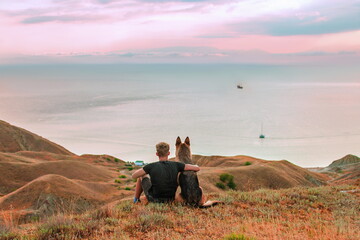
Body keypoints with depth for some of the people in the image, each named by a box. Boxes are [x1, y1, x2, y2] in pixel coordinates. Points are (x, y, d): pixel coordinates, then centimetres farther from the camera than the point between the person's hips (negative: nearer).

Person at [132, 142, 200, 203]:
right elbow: (197, 168, -10)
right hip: (170, 199, 2)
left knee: (142, 175, 20)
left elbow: (134, 176, -8)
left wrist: (144, 169, 11)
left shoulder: (151, 166, -19)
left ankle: (136, 199, 39)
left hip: (154, 199, -2)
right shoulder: (175, 165, -13)